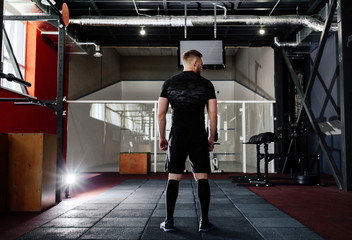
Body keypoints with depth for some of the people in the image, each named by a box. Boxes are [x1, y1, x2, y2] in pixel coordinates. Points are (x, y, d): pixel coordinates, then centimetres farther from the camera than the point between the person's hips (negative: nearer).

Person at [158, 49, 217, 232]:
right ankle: (204, 222, 10)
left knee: (173, 178, 8)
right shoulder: (206, 84, 3)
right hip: (199, 137, -1)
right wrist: (211, 138, 11)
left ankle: (169, 222, 11)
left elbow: (161, 114, 3)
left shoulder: (169, 83, 6)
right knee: (202, 178, 6)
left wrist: (161, 137, 12)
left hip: (177, 136, 1)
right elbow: (213, 115, 0)